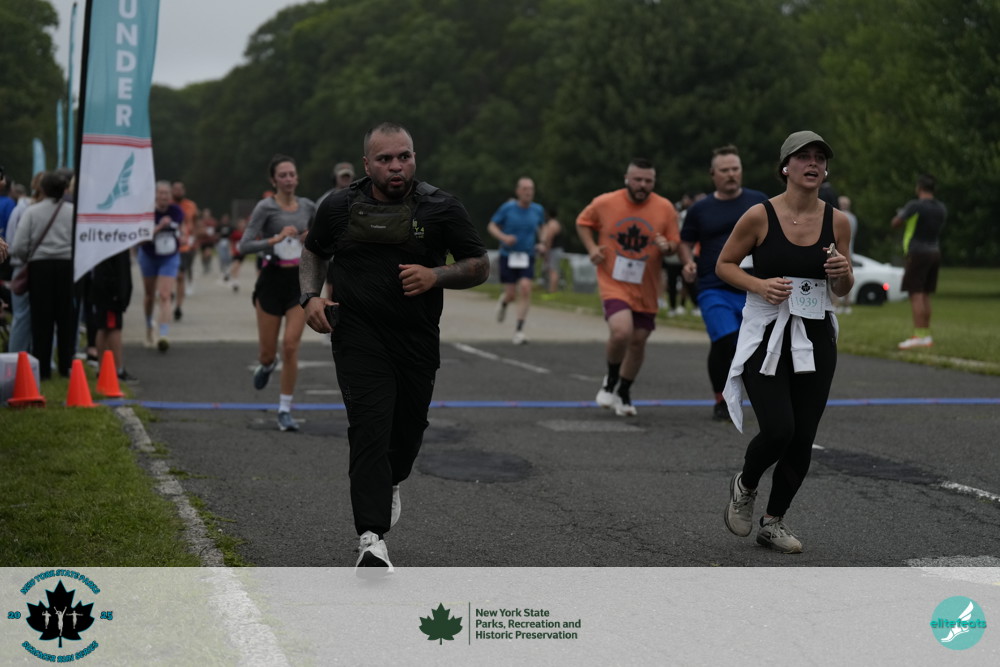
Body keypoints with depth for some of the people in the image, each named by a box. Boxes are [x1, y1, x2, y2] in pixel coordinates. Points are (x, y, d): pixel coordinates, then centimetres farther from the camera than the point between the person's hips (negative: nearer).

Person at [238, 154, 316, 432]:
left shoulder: (308, 206, 6)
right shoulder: (266, 207, -7)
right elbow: (244, 245, -14)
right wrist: (276, 239, -26)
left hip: (300, 281, 2)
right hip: (272, 280, -2)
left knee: (291, 346, -9)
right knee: (268, 351, 6)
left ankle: (285, 410, 0)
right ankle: (266, 365, 45)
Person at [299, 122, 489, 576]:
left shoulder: (441, 209, -4)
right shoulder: (340, 207, 0)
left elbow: (479, 266, 2)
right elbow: (314, 251, 18)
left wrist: (435, 275, -16)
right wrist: (311, 295, 0)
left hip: (417, 339, 2)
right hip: (359, 337, -1)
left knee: (409, 428, 15)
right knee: (370, 428, -15)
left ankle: (391, 483, 51)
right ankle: (372, 539, -18)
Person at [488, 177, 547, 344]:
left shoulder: (538, 210, 0)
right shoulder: (507, 208, -8)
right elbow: (491, 226, -1)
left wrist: (540, 244, 4)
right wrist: (504, 237, -19)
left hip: (527, 257, 1)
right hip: (508, 256, -1)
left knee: (525, 288, -19)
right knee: (511, 294, -2)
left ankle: (519, 330, -13)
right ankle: (503, 301, 39)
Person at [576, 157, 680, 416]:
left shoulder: (665, 209, -4)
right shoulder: (604, 203, -7)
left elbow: (675, 244, 4)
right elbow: (583, 222, 11)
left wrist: (667, 247, -19)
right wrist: (591, 247, -5)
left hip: (646, 289, 3)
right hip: (614, 283, -3)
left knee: (638, 341, 11)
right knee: (621, 332, -24)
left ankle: (624, 393, 35)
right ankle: (611, 379, 6)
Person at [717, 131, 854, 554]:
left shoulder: (837, 221, 2)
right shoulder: (760, 216, -8)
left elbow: (842, 290, 12)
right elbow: (723, 265, 2)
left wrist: (843, 274, -11)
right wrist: (759, 285, -15)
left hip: (815, 339, 4)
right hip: (765, 335, -4)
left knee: (803, 439, 5)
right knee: (778, 430, -16)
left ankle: (773, 522, 25)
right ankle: (744, 486, 17)